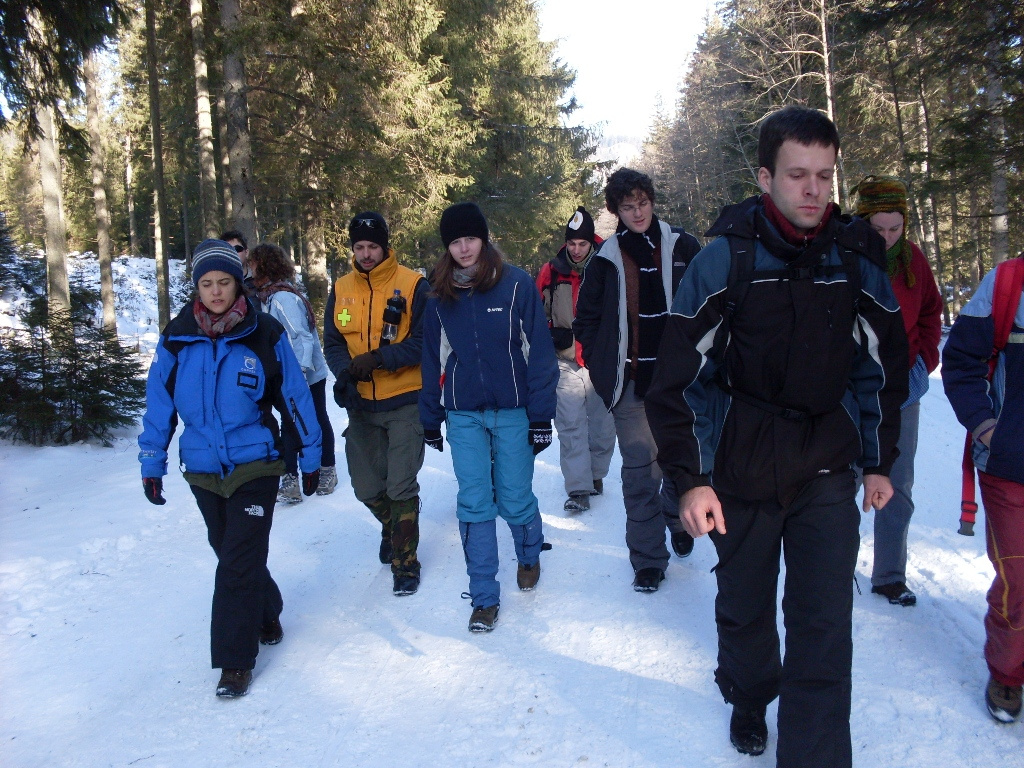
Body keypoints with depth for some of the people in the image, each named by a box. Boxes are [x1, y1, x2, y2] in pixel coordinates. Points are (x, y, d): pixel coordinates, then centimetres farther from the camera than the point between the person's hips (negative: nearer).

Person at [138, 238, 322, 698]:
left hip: (255, 467, -3)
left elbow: (295, 397, 0)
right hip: (203, 470, 3)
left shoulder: (264, 334, -7)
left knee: (239, 562, -4)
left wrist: (310, 457, 4)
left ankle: (236, 659, 9)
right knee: (229, 553, 16)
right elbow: (159, 402, 5)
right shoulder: (177, 337, -1)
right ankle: (265, 613, 42)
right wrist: (151, 464, 5)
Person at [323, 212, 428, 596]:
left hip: (405, 402, -4)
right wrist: (346, 372, -16)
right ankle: (393, 526, 43)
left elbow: (424, 342, -12)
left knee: (401, 486, -5)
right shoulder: (341, 290, 6)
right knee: (366, 487, 12)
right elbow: (333, 344, 4)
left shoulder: (413, 285, -7)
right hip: (360, 404, 4)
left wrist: (379, 358, -22)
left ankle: (405, 562, 13)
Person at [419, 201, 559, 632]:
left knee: (515, 500, 6)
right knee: (474, 505, 1)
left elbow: (539, 352, -7)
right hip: (463, 417, 3)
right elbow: (433, 361, 11)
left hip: (512, 412, -2)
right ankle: (484, 598, 13)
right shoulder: (439, 296, 5)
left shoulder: (516, 285, -6)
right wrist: (430, 420, 12)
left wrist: (541, 415, -9)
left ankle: (529, 556, 38)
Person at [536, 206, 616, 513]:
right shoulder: (551, 272, 1)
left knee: (603, 424, 10)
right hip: (565, 361, 0)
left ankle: (596, 474, 29)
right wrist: (553, 335, -5)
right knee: (570, 427, -5)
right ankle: (579, 489, -3)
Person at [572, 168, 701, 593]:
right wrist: (604, 367, 2)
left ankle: (676, 516, 42)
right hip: (631, 383, 0)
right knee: (640, 469, -1)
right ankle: (648, 559, 9)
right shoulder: (606, 259, 5)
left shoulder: (682, 247, 2)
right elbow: (585, 320, 12)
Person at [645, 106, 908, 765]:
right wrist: (690, 478, -13)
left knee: (825, 625, -4)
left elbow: (884, 365, 9)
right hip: (741, 469, -1)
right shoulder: (725, 259, -12)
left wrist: (880, 461, 12)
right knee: (745, 606, 17)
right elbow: (679, 377, -11)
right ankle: (749, 700, 45)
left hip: (827, 470, 1)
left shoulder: (858, 259, -3)